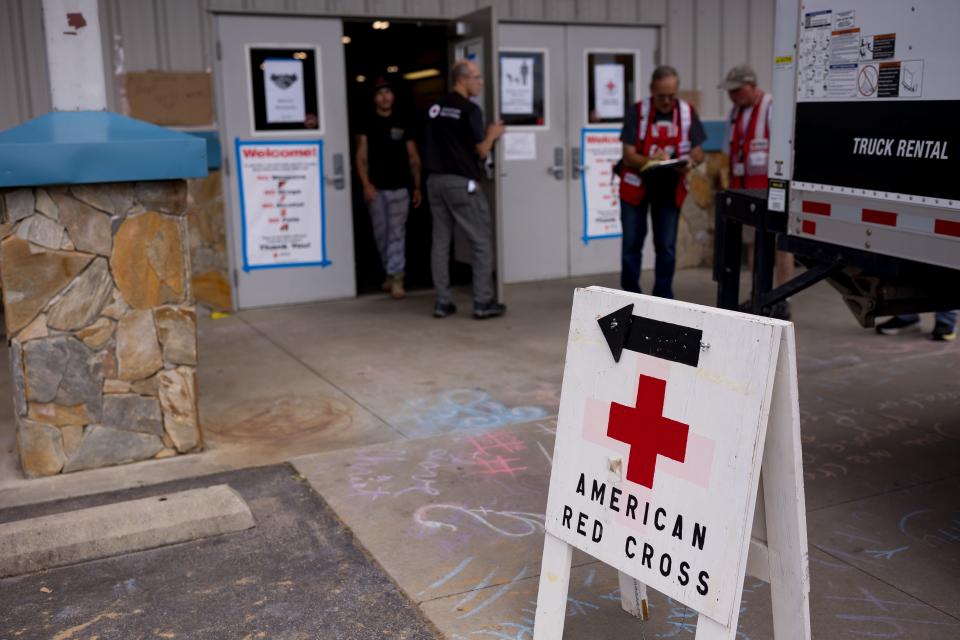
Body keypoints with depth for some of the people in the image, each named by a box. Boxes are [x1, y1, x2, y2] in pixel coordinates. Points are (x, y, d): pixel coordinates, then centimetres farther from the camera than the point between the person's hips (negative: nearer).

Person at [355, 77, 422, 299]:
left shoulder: (403, 124, 9)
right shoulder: (367, 124, 5)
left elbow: (413, 158, 10)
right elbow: (361, 157, -1)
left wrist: (417, 187, 5)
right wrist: (366, 184, -13)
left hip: (400, 187, 0)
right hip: (376, 188, 1)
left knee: (397, 232, -6)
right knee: (381, 233, 8)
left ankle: (396, 278, -8)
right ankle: (391, 272, 23)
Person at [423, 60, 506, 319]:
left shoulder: (435, 108, 11)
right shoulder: (470, 110, -11)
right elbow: (481, 151, -9)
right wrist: (492, 134, 10)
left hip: (436, 180, 7)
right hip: (461, 183, -7)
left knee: (440, 241, 8)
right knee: (482, 241, 1)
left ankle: (442, 302, 8)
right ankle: (483, 302, 1)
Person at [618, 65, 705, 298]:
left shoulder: (688, 113, -4)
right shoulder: (637, 112, -12)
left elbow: (698, 152, 0)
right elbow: (629, 156, -14)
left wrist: (690, 161, -23)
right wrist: (651, 161, -33)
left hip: (669, 187, 2)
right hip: (636, 185, -1)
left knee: (667, 247, 2)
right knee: (632, 245, 5)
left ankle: (663, 299, 12)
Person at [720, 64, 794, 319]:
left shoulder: (773, 108, -10)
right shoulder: (736, 112, 14)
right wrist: (732, 187, 14)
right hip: (745, 189, 8)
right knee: (751, 242, 9)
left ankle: (781, 302, 3)